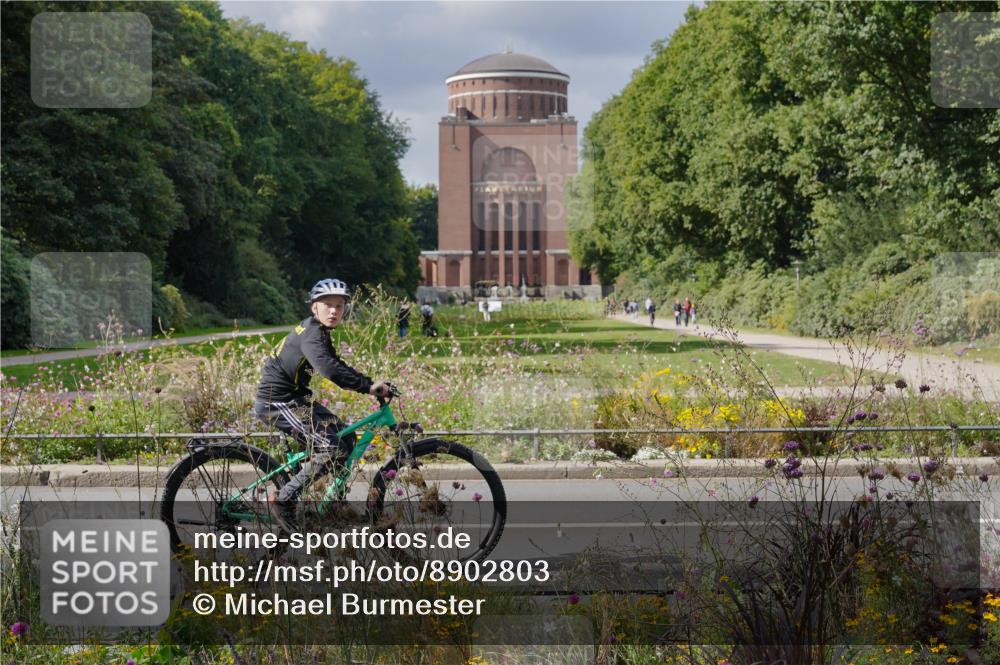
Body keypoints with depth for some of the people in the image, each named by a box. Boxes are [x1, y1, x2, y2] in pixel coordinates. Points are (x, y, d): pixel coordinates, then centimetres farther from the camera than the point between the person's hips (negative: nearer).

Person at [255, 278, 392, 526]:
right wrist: (368, 386, -35)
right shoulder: (311, 333, -19)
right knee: (333, 449, -17)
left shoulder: (318, 331, 13)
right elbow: (329, 369, -36)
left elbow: (337, 368, 19)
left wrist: (371, 385, 7)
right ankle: (284, 500, -11)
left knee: (347, 439, 7)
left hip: (295, 398, 10)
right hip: (277, 403, -10)